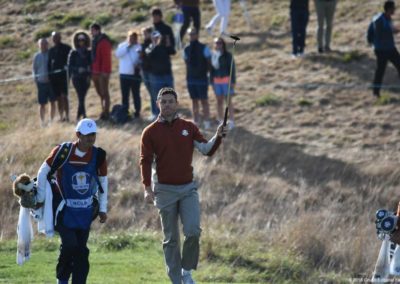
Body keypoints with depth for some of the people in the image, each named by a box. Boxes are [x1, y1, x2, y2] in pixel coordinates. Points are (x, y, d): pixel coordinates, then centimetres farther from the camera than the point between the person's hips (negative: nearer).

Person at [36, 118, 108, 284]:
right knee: (69, 245, -14)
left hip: (85, 211, 3)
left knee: (81, 250, 3)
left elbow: (103, 181, 12)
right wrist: (40, 198, 2)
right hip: (65, 209, -3)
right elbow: (43, 172, 1)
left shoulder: (98, 155, -2)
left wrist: (103, 209, 12)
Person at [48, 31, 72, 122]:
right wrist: (49, 76, 8)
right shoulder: (51, 50, 15)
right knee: (58, 97, 6)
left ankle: (66, 116, -13)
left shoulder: (66, 48, 3)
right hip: (54, 76, 5)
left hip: (64, 75, -5)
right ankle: (61, 116, 9)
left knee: (64, 96, -12)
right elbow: (49, 64, 17)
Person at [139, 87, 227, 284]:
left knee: (193, 232, -14)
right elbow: (145, 161, -2)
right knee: (171, 239, 3)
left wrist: (217, 137, -16)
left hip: (188, 188, 1)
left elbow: (206, 150, 3)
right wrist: (147, 188, -11)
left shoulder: (188, 127, 6)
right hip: (165, 190, -1)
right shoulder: (151, 132, -1)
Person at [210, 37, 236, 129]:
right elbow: (211, 69, 9)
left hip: (226, 79, -4)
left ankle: (231, 121, 5)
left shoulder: (228, 55, -6)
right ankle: (221, 121, 18)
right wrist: (211, 81, 9)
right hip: (216, 81, 4)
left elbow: (232, 68, -5)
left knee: (228, 100, -1)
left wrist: (233, 81, -8)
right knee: (219, 101, 9)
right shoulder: (213, 55, 3)